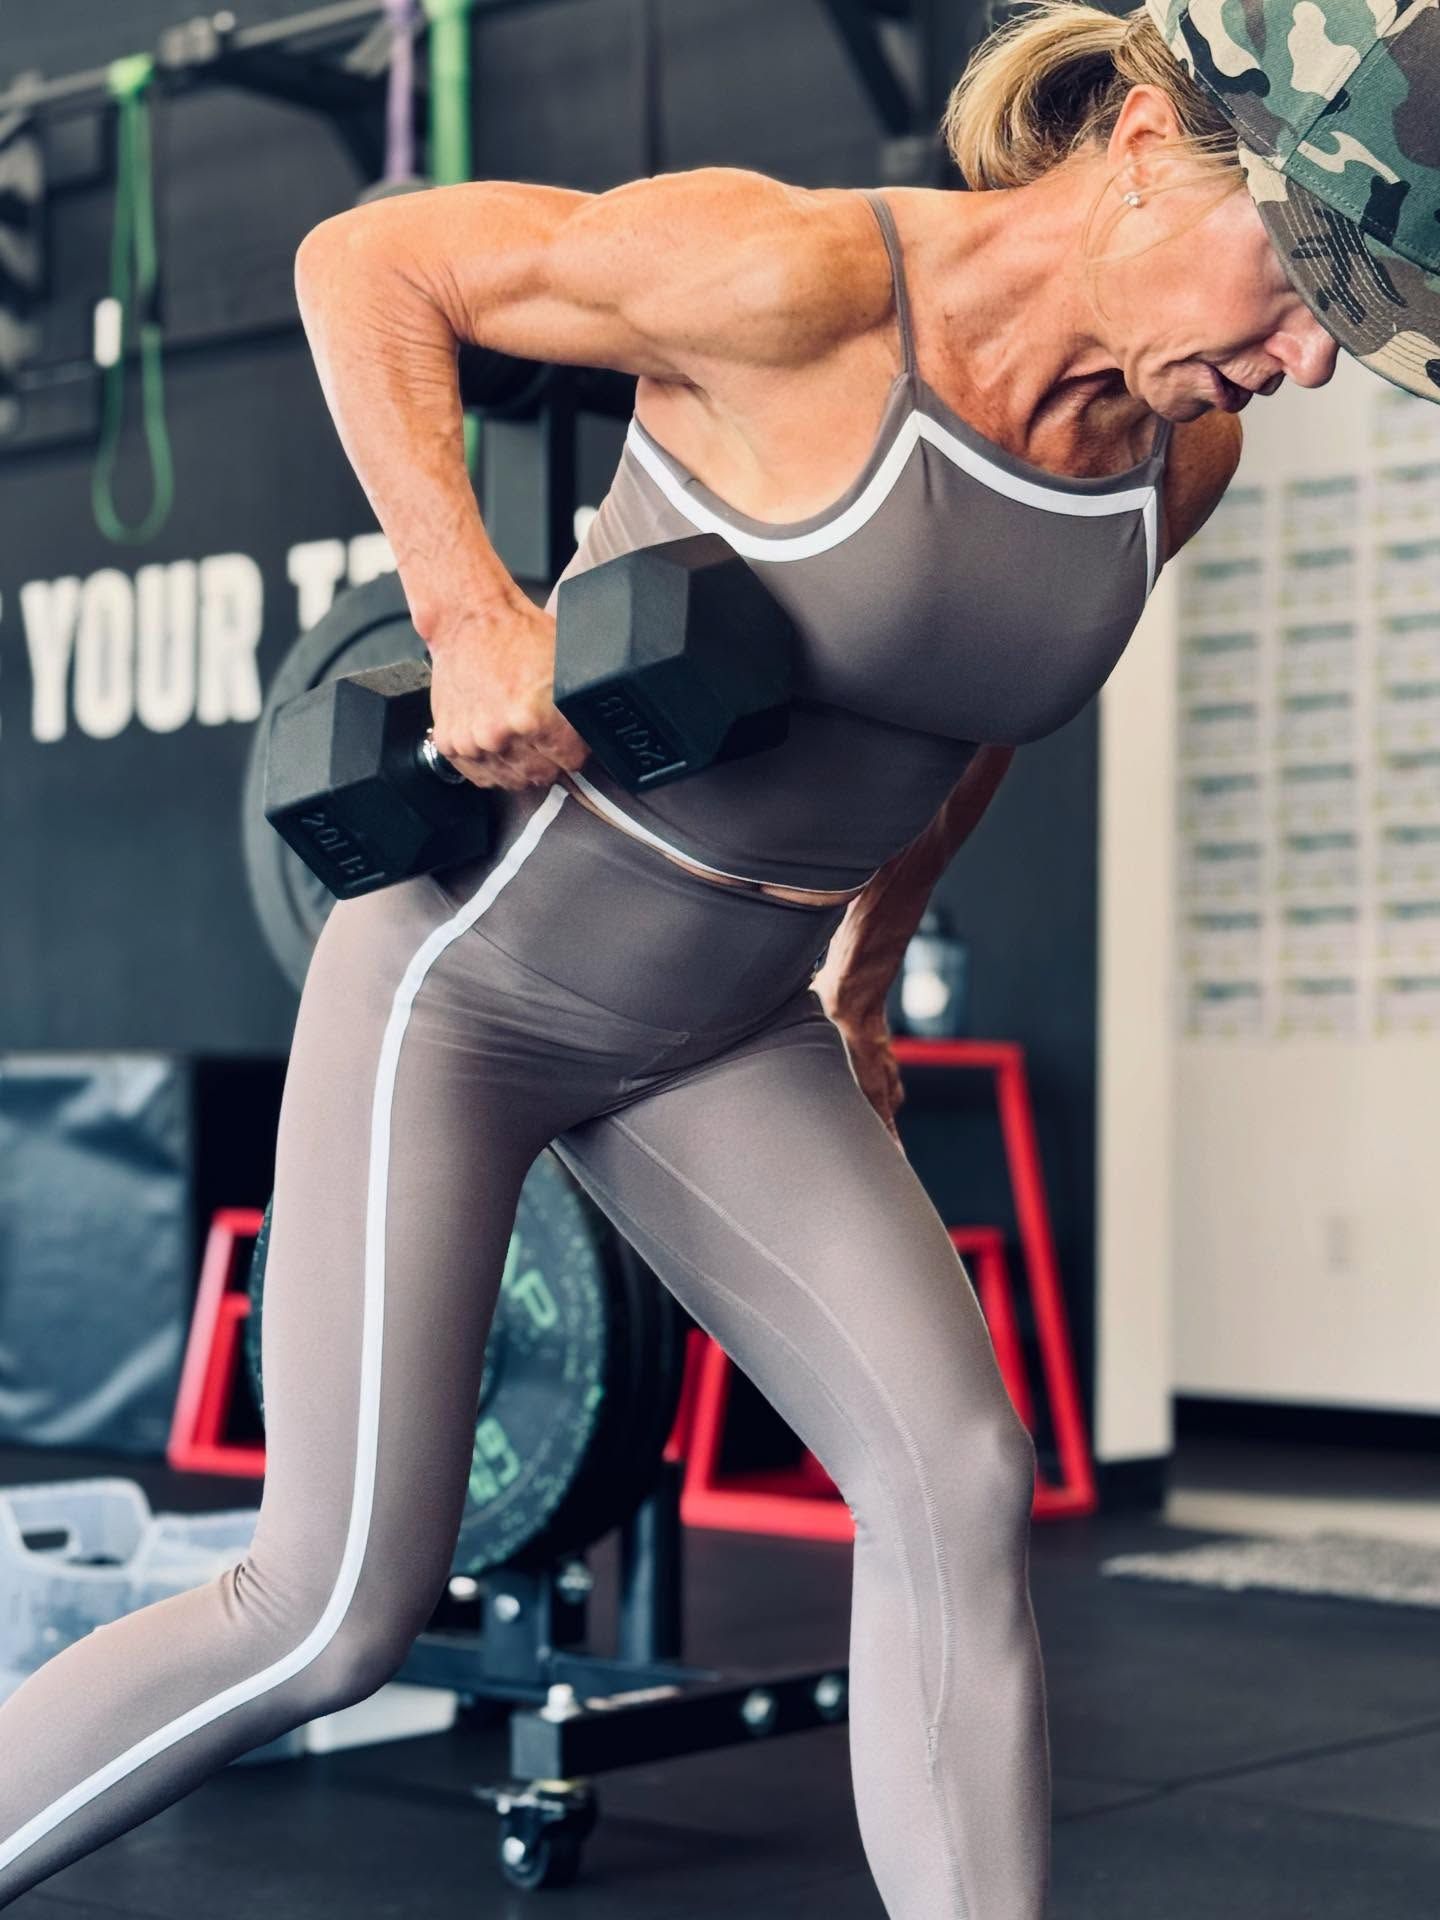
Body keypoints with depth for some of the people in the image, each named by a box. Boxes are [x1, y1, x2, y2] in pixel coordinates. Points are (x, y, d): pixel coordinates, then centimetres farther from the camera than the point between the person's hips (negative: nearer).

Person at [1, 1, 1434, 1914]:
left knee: (959, 1487, -9)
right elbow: (362, 262, -14)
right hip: (474, 967, -6)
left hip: (731, 1032, 6)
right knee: (342, 1614, -4)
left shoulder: (1183, 450, -4)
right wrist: (470, 612, -24)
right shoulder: (804, 282, -24)